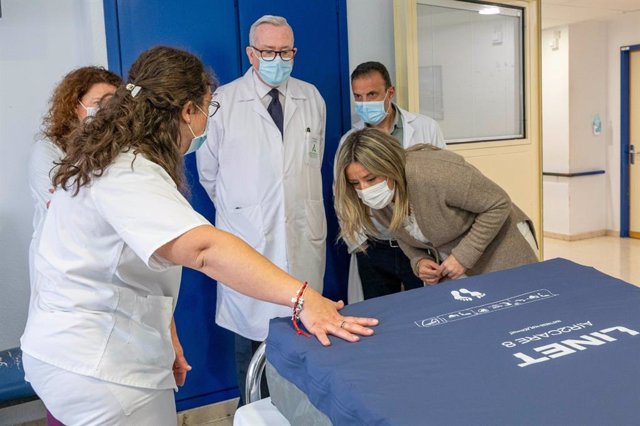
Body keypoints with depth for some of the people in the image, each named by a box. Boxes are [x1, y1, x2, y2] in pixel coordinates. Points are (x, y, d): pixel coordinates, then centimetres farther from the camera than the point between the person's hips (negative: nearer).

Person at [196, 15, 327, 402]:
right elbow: (209, 171, 6)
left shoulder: (312, 98, 8)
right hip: (248, 237, -2)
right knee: (251, 327, 5)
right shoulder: (223, 102, -3)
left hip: (304, 232, 3)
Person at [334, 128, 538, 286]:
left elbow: (499, 204, -25)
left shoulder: (433, 173, -34)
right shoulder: (378, 203, -11)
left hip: (501, 255, -5)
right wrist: (419, 262, -14)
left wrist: (464, 256, -25)